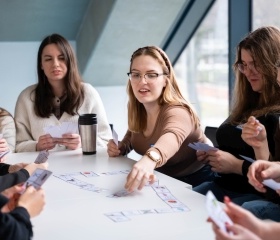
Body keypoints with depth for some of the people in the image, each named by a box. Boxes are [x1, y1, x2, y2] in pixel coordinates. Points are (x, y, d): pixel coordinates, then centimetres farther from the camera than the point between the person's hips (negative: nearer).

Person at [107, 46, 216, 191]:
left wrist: (149, 159, -73)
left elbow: (173, 136, -52)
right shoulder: (136, 107, -5)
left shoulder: (177, 112, -27)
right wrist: (119, 148, -8)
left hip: (195, 183, -6)